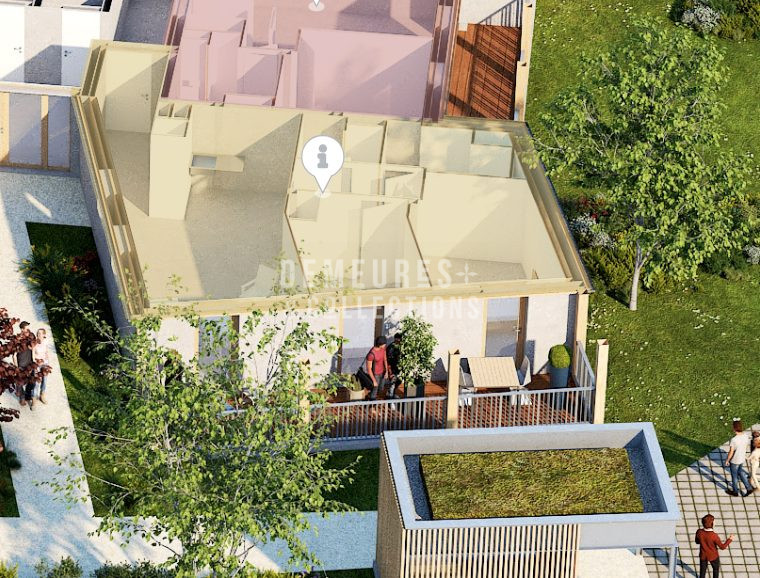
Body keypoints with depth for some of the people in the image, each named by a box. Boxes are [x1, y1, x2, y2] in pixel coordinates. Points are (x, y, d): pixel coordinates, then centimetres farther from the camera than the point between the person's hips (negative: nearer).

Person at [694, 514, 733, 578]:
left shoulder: (699, 532, -23)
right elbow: (722, 547, -22)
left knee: (702, 571, 21)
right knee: (716, 569, 26)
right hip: (713, 556, -3)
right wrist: (730, 539, -10)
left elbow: (697, 541, -2)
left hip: (703, 556, 3)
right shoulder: (714, 536, -34)